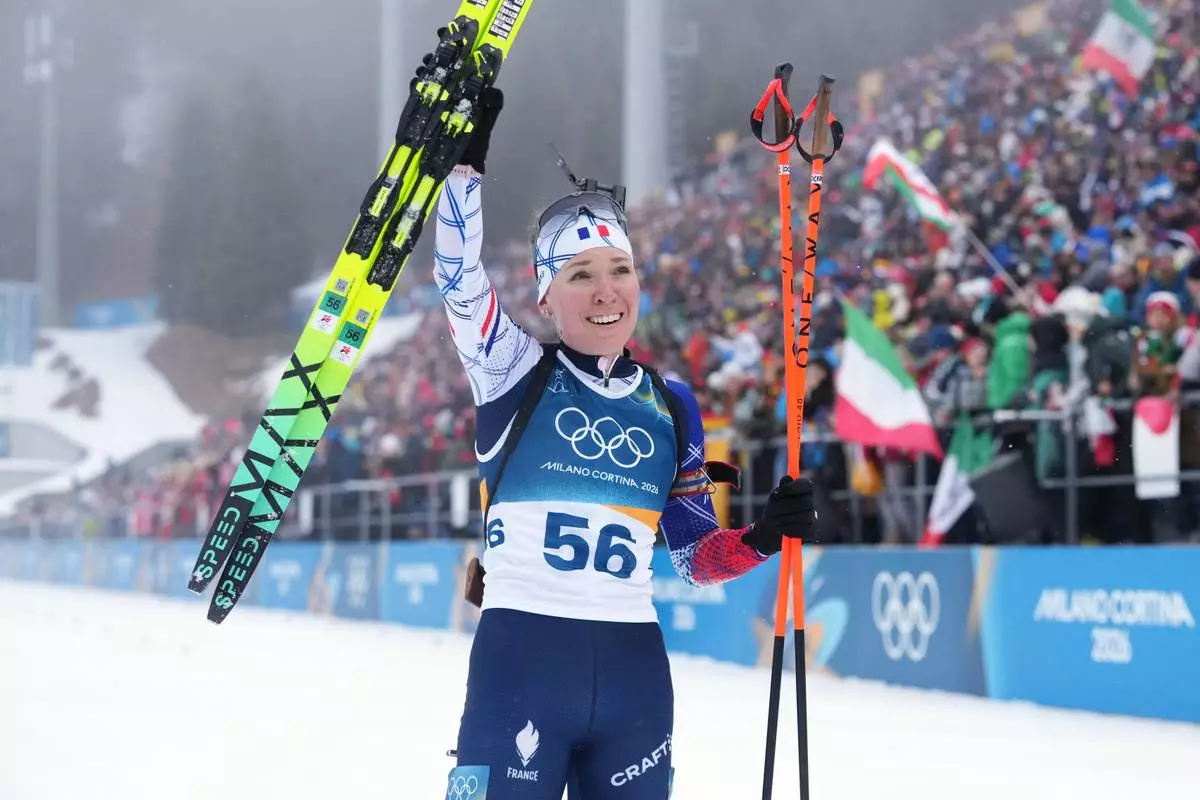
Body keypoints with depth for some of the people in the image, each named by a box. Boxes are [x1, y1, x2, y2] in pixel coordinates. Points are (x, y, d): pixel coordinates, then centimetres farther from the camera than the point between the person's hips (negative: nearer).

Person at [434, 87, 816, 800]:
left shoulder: (671, 405, 12)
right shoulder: (517, 375, 3)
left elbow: (696, 556, 16)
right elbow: (460, 279, -14)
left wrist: (763, 537, -3)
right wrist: (467, 159, -23)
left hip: (634, 670, 4)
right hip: (519, 660, -4)